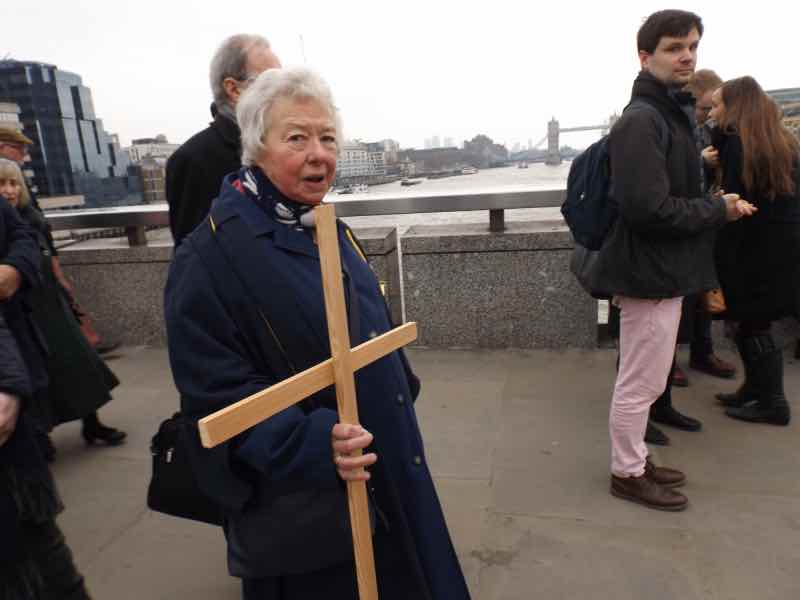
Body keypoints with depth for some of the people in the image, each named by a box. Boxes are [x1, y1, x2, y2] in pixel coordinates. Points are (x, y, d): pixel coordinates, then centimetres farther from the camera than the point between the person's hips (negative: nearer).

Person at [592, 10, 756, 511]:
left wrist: (715, 203, 1)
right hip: (651, 272, -10)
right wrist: (720, 210, -12)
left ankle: (636, 459, 34)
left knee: (646, 381, 19)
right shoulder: (642, 121, -16)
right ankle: (628, 474, 20)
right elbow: (649, 208, -25)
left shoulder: (671, 114, 16)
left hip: (662, 269, 10)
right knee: (640, 384, 3)